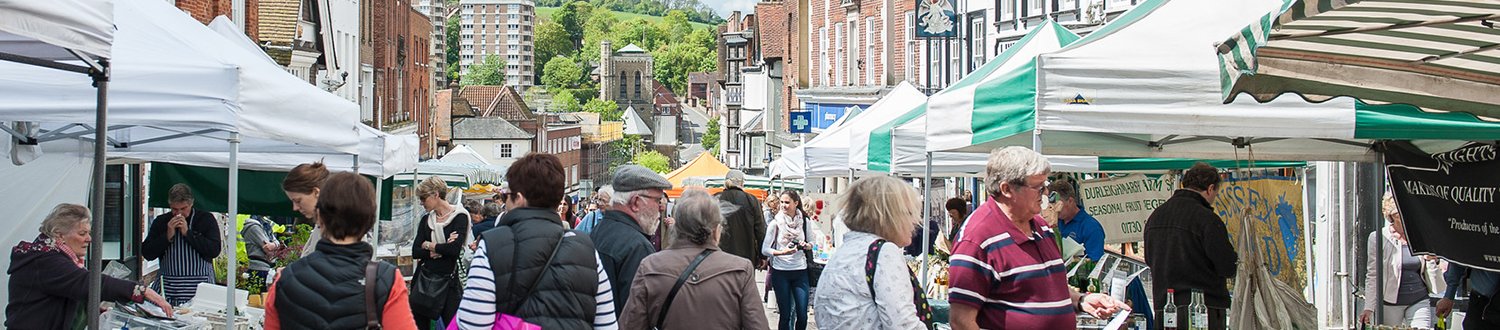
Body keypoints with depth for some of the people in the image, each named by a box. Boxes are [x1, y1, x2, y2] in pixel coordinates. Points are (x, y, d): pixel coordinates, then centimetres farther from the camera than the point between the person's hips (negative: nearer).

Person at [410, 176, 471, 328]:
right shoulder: (426, 220, 10)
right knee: (418, 324, 5)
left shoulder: (459, 217, -5)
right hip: (424, 279, 5)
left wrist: (429, 246, -6)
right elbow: (415, 252, 1)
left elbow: (455, 249, -18)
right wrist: (441, 250, -13)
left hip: (447, 281, -5)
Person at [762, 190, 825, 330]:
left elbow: (812, 242, 14)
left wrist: (806, 245, -9)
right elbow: (764, 249, -6)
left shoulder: (804, 222, 1)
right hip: (780, 271, -2)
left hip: (800, 271, 2)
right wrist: (782, 252, -21)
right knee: (785, 314, 3)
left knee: (802, 314, 0)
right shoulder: (775, 224, -5)